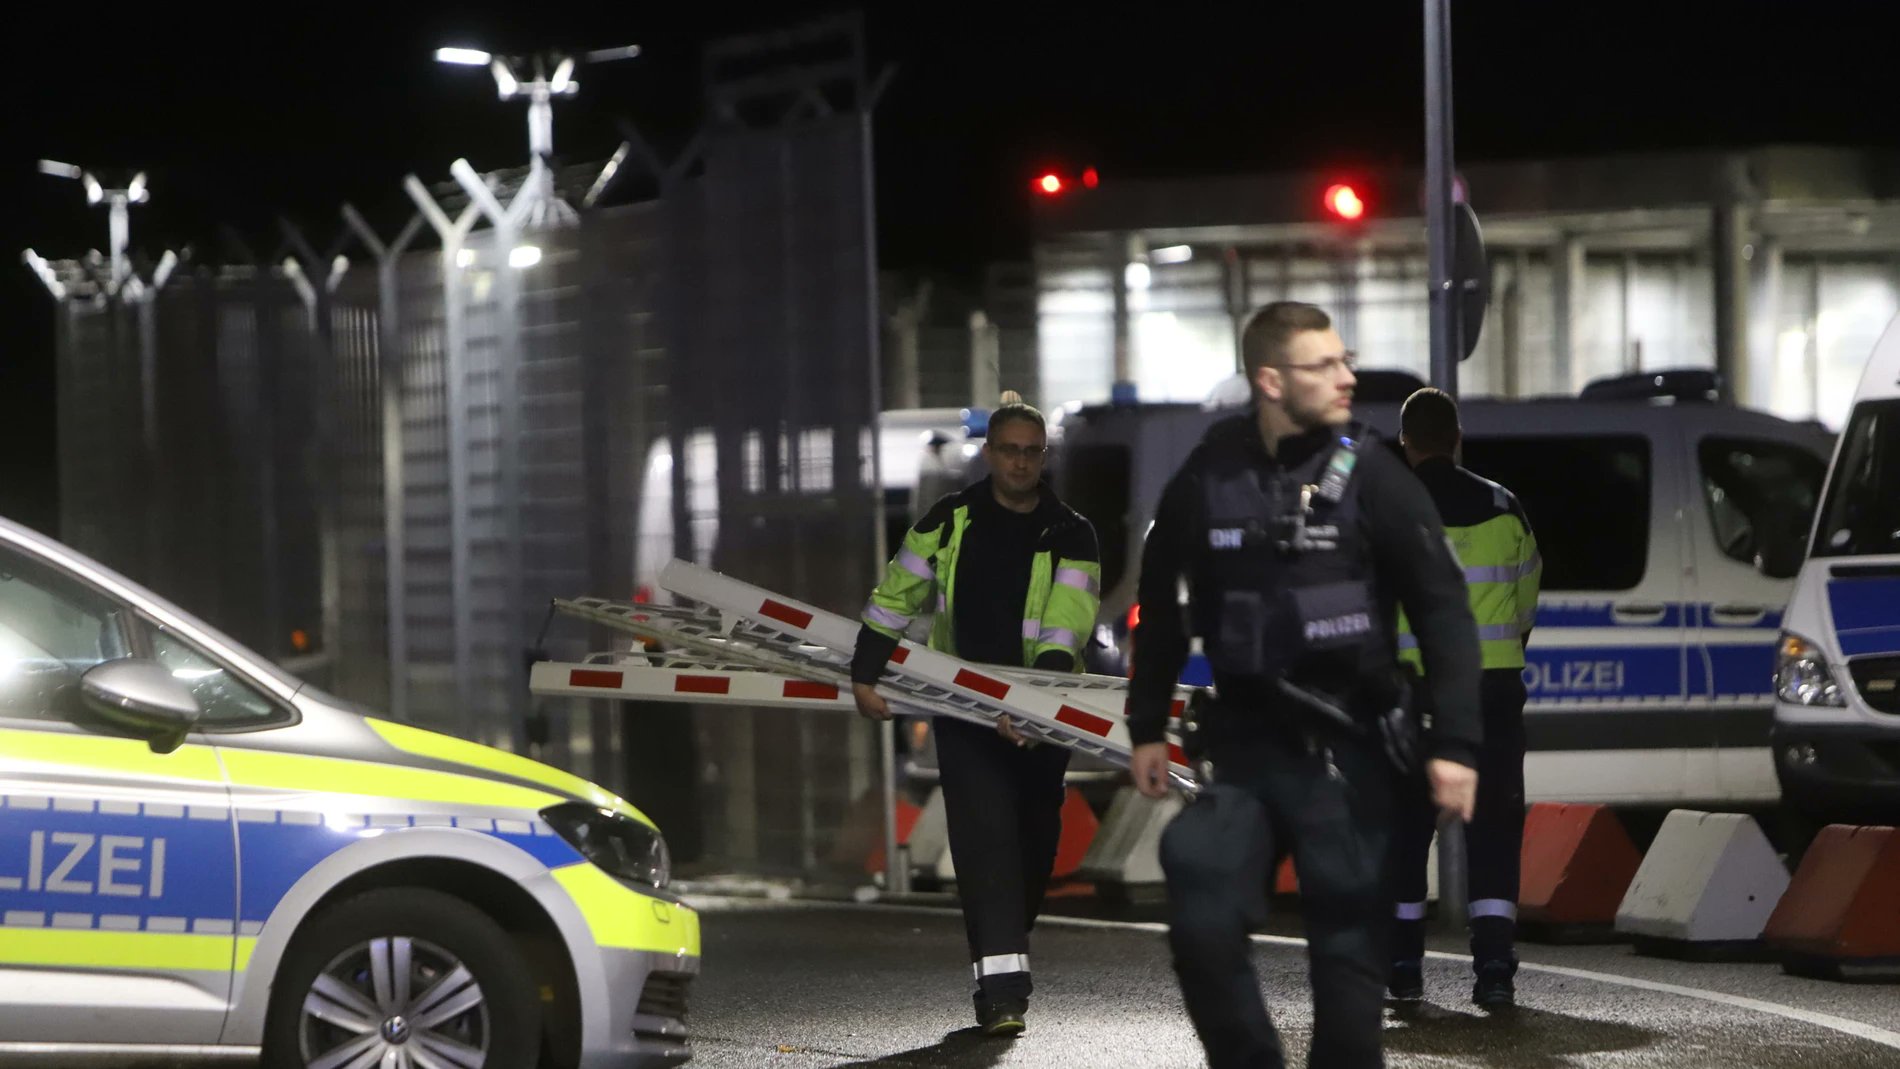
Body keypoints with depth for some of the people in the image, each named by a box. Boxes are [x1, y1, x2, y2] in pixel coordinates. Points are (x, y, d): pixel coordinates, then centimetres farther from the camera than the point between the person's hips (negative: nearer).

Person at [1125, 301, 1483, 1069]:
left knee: (1349, 947, 0)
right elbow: (1160, 605, 14)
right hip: (1241, 744, 2)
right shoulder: (1206, 479, 1)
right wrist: (1147, 728, 14)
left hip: (1346, 747, -2)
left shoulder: (1371, 476, -5)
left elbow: (1443, 610, -5)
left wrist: (1455, 744, -11)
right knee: (1201, 927, -7)